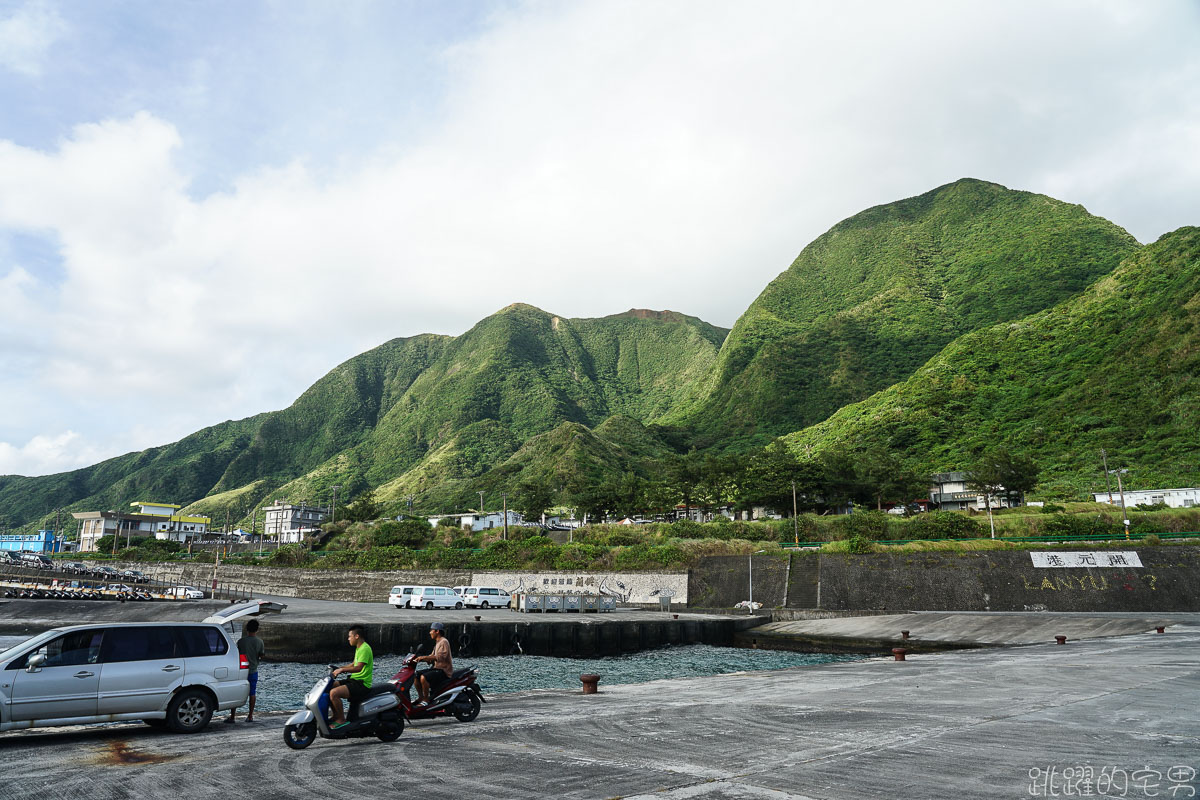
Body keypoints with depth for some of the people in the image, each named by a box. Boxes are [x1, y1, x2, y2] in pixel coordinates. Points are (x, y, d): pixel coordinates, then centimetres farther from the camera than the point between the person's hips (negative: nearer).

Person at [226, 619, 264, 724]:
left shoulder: (241, 641, -9)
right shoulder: (259, 642, -5)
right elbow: (261, 656, 2)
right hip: (253, 671, 2)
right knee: (252, 693, 10)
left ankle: (232, 717, 2)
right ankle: (250, 716, 12)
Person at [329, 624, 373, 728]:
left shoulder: (365, 649, -17)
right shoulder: (359, 648, 16)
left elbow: (359, 668, -27)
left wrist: (342, 670, -27)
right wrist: (339, 668, 16)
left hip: (361, 683, -11)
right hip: (354, 680, 11)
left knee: (334, 693, -25)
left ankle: (341, 720, -12)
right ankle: (336, 716, 16)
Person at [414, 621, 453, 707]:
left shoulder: (444, 642, -13)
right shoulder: (437, 643, 19)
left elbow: (440, 657, -27)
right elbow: (432, 656, 20)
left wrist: (424, 657, -32)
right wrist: (419, 659, 6)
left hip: (444, 670, -10)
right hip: (436, 668, 10)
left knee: (423, 677, -29)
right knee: (416, 676, 4)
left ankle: (426, 700, -17)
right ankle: (421, 698, 10)